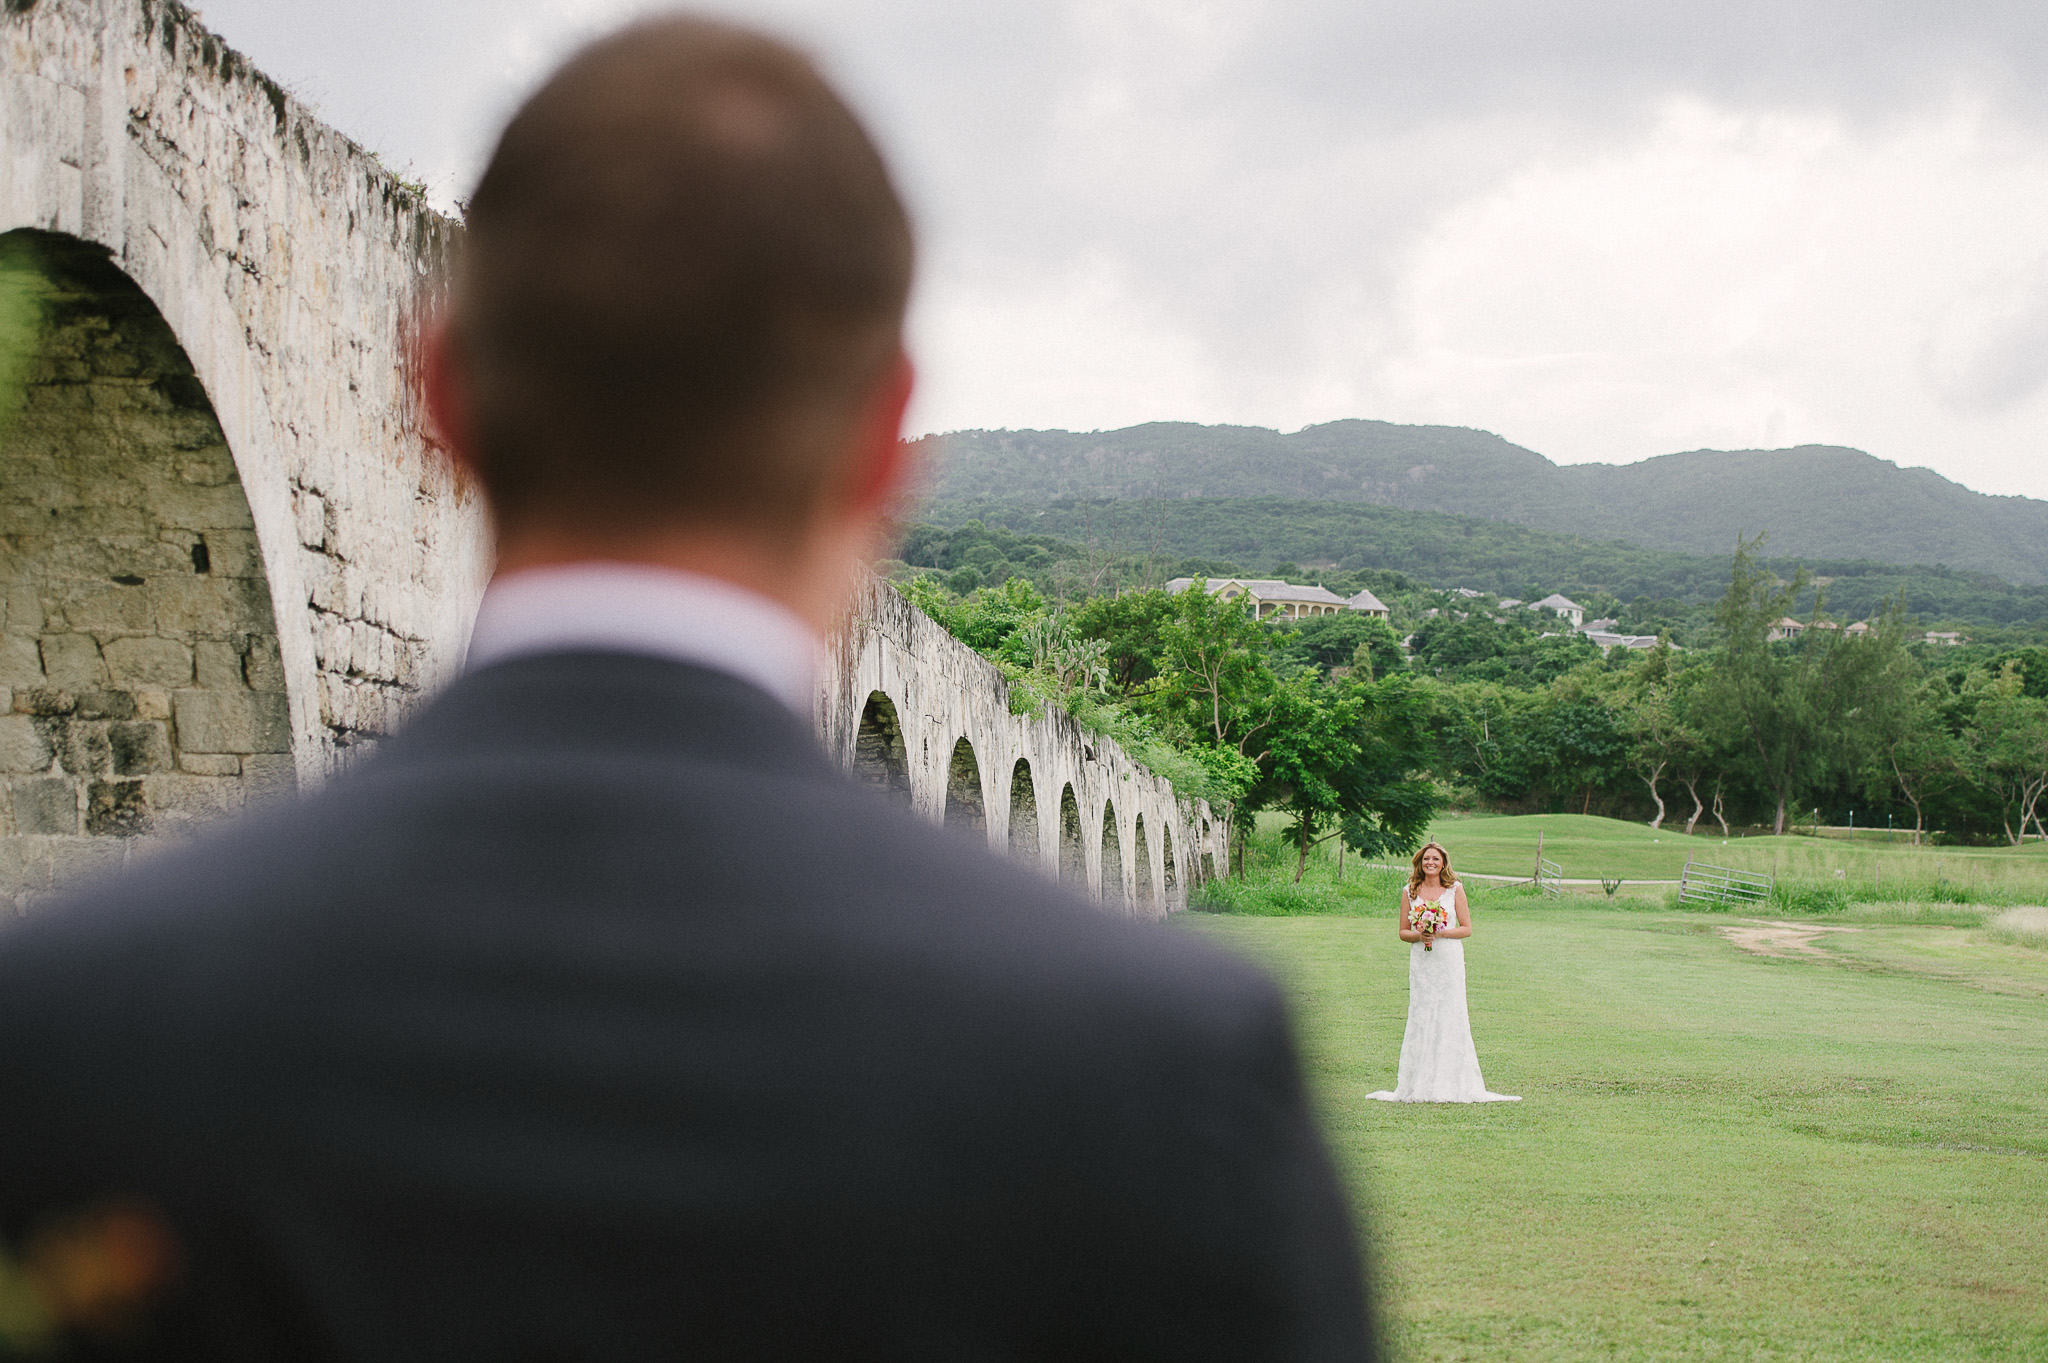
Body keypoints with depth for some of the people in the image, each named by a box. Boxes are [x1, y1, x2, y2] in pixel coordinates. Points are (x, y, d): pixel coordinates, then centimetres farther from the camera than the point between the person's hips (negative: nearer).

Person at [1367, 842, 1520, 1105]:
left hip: (1449, 958, -2)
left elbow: (1467, 928, 2)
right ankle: (1419, 1085, 1)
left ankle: (1452, 1084, 0)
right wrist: (1418, 936, -11)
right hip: (1421, 961, 2)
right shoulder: (1410, 892, 8)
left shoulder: (1455, 889, 3)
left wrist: (1441, 933, -13)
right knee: (1421, 1017, -1)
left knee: (1451, 1016, -4)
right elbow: (1403, 932, 10)